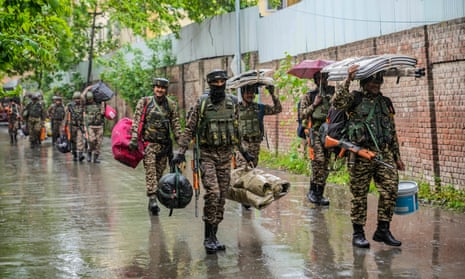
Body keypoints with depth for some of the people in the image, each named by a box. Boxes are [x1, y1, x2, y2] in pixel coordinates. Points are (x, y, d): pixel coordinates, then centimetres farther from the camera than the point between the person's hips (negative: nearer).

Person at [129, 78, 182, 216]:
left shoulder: (171, 105, 6)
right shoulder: (144, 102, 2)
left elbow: (176, 126, 6)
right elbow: (136, 122, -2)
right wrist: (134, 139, -12)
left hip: (164, 144, 3)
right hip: (148, 142, -3)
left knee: (159, 173, 8)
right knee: (150, 171, -15)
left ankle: (153, 200, 20)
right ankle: (152, 199, -23)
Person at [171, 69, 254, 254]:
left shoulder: (232, 103, 7)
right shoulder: (202, 103, -4)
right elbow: (189, 129, -3)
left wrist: (243, 152, 23)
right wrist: (181, 152, -11)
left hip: (225, 155, 4)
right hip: (207, 154, -4)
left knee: (222, 197, 5)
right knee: (212, 193, -17)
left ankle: (213, 236, 15)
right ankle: (208, 237, -8)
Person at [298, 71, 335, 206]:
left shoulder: (333, 92, 14)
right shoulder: (308, 96, 10)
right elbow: (302, 113, 4)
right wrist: (314, 104, -6)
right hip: (315, 130, -3)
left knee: (325, 162, 3)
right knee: (318, 158, -19)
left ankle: (319, 193, 10)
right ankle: (312, 190, -11)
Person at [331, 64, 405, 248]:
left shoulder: (386, 102, 18)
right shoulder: (355, 98, 3)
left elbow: (392, 132, 22)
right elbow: (337, 102, -19)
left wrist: (397, 157, 20)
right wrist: (348, 80, -21)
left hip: (384, 154, 5)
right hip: (361, 154, -5)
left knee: (390, 190, -4)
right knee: (359, 195, 0)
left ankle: (383, 230, 8)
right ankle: (358, 233, 9)